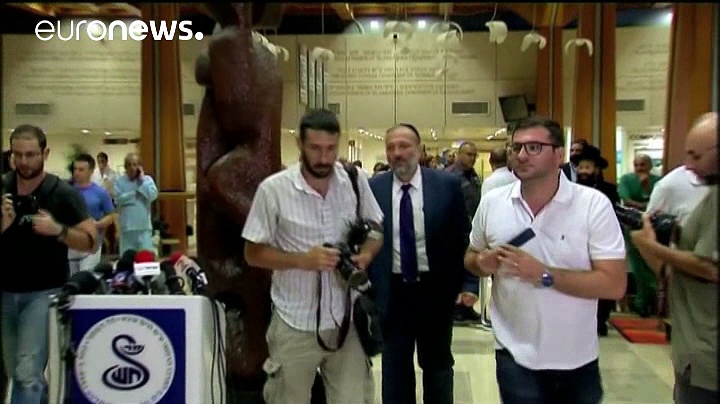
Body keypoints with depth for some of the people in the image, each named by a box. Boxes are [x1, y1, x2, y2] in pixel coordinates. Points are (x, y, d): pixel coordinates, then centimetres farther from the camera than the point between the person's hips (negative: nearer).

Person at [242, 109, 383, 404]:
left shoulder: (356, 180, -2)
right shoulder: (273, 189, -11)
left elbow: (375, 230, 9)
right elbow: (253, 253, -6)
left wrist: (365, 256, -13)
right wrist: (302, 260, -21)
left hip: (347, 319, 2)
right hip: (295, 323, -2)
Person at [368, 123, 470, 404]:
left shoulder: (447, 185, -7)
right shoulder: (373, 188, -4)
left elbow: (462, 237, -3)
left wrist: (462, 283, -9)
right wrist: (371, 282, -4)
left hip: (435, 289, 0)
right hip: (392, 291, 1)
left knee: (437, 364, 19)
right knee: (394, 367, 15)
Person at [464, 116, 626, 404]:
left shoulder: (594, 204, -11)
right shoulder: (492, 202, -2)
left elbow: (614, 285, -15)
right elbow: (471, 258, 12)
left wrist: (543, 274, -24)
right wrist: (482, 263, -11)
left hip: (577, 360, -1)